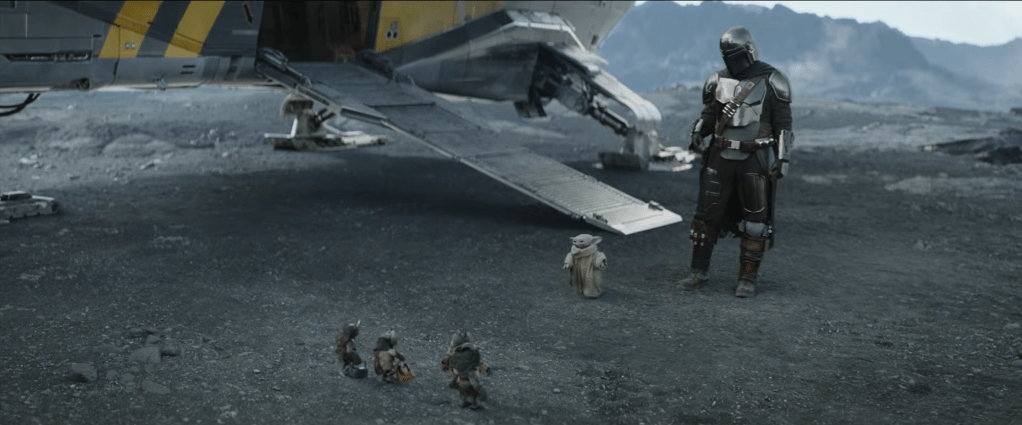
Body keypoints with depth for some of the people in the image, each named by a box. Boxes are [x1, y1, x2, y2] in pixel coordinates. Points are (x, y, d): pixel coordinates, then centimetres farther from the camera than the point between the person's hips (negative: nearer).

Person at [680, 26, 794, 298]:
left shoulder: (771, 82, -6)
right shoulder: (718, 81, 5)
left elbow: (783, 124, -3)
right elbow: (708, 115, 12)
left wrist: (782, 159, -10)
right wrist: (697, 133, -8)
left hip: (755, 160, -3)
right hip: (721, 157, 4)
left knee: (754, 219, 1)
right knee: (707, 213, 4)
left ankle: (748, 278, 10)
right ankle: (700, 271, 16)